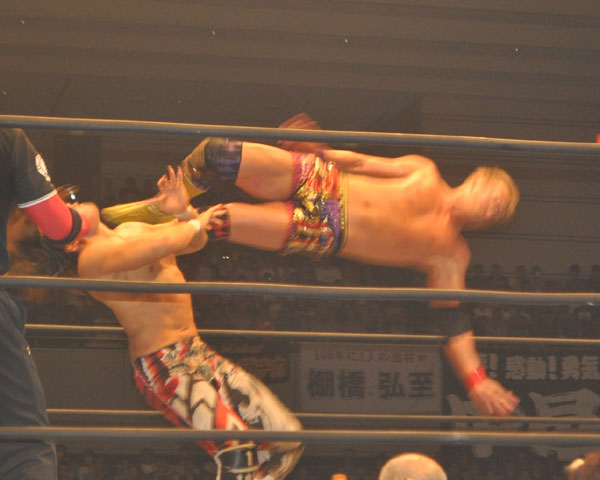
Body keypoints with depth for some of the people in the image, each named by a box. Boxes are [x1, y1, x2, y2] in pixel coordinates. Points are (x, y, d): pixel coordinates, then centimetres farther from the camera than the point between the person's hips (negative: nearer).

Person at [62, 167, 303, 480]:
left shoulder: (131, 230, 15)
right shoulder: (93, 256, -14)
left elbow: (195, 242, 26)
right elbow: (164, 243, -27)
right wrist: (197, 222, -6)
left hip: (196, 352, 9)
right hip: (163, 367, -9)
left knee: (287, 438, 0)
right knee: (238, 455, -28)